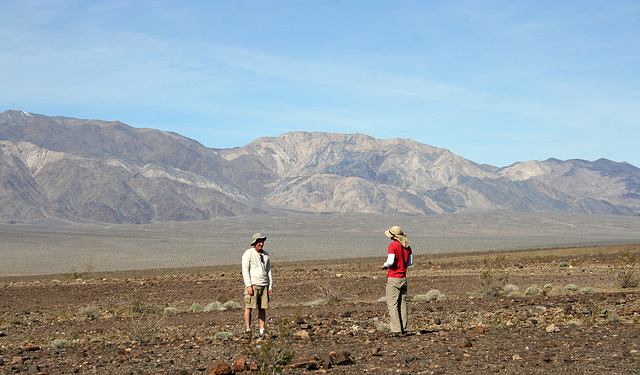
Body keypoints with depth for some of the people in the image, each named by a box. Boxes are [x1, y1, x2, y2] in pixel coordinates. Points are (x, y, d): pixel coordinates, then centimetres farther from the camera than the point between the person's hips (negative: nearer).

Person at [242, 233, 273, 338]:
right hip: (252, 285, -5)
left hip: (264, 285, 5)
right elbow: (245, 270, -8)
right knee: (249, 307, -7)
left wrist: (270, 286, 11)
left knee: (262, 308, 3)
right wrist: (248, 285, -16)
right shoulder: (248, 253, -3)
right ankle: (248, 330, -4)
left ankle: (262, 331, 5)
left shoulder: (265, 255, 15)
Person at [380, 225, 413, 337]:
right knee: (402, 304, 10)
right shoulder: (407, 246, 8)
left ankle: (396, 330, -8)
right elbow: (410, 262, 13)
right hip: (403, 278, 7)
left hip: (393, 278, -7)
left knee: (392, 305, -4)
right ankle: (403, 330, 11)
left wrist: (384, 266, -4)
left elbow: (390, 261, -23)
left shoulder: (393, 245, -13)